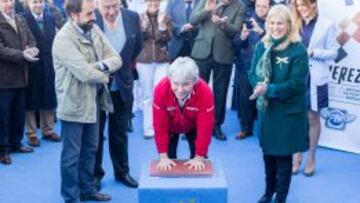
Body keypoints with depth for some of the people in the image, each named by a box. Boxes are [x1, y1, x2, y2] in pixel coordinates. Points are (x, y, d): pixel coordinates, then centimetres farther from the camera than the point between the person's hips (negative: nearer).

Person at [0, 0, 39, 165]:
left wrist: (31, 50, -13)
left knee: (19, 113, 15)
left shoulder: (21, 20, 11)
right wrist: (22, 55, -26)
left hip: (20, 76, 7)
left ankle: (15, 143, 29)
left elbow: (32, 42, 10)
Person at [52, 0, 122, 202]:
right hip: (74, 104, -8)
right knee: (72, 154, 4)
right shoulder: (64, 39, -22)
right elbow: (85, 73, -28)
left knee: (90, 149, 19)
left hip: (94, 101, 8)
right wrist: (104, 76, -9)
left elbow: (116, 59, 0)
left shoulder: (94, 29, 3)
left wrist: (102, 65, -21)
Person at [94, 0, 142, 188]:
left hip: (122, 85, 3)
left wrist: (122, 64, 9)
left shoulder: (132, 17, -5)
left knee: (120, 132, 16)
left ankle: (122, 171, 30)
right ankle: (95, 173, 25)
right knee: (95, 132, 11)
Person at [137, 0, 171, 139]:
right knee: (147, 96, 6)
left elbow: (167, 39, -7)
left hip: (162, 61, 0)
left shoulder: (165, 18, 2)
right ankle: (148, 128, 13)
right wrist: (143, 26, -20)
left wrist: (161, 24, -22)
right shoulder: (140, 17, 0)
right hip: (144, 61, 0)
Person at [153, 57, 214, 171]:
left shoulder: (205, 92, -39)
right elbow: (160, 125, -29)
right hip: (170, 126, 0)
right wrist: (163, 156, -26)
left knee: (197, 161, 0)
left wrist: (199, 157, -28)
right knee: (169, 156, -1)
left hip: (193, 126, 0)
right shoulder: (161, 90, -38)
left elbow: (205, 126, -31)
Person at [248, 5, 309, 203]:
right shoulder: (262, 46, 0)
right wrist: (259, 86, -18)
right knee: (268, 153, 18)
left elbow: (296, 84, -19)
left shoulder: (298, 51, -16)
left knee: (283, 156, 6)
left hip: (288, 112, -5)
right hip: (265, 108, 5)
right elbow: (253, 73, 3)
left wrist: (268, 89, -25)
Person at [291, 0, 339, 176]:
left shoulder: (327, 25, -3)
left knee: (313, 118, 9)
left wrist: (312, 52, -15)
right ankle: (297, 155, 21)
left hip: (314, 79, -2)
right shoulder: (295, 25, 6)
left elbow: (333, 52, -3)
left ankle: (311, 157, 21)